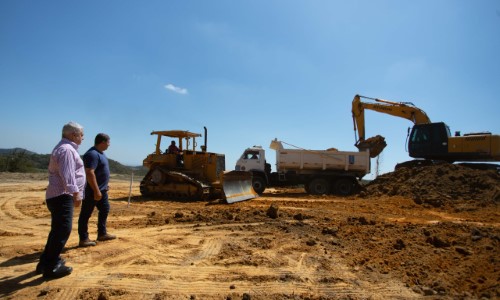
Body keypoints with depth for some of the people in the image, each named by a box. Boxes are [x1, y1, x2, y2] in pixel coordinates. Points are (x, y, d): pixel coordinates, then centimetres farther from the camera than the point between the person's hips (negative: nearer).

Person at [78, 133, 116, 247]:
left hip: (101, 189, 11)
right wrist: (96, 190, -28)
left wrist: (104, 185, 23)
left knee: (105, 209, 17)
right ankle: (83, 239, 9)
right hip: (92, 191, -11)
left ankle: (102, 234, 29)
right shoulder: (92, 154, -21)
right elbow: (90, 173, -28)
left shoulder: (100, 153, 12)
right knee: (86, 214, 1)